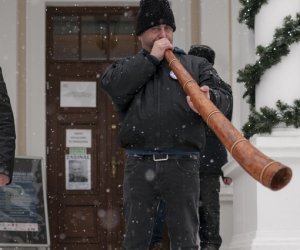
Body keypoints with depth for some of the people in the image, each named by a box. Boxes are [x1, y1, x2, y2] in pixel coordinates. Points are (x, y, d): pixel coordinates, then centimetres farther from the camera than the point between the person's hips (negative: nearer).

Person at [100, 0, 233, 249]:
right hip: (139, 165, 1)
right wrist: (152, 58, -3)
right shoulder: (127, 67, 18)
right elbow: (112, 86, -5)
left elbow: (224, 97, 2)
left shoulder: (196, 65, 17)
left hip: (182, 165, 0)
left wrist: (208, 97, -22)